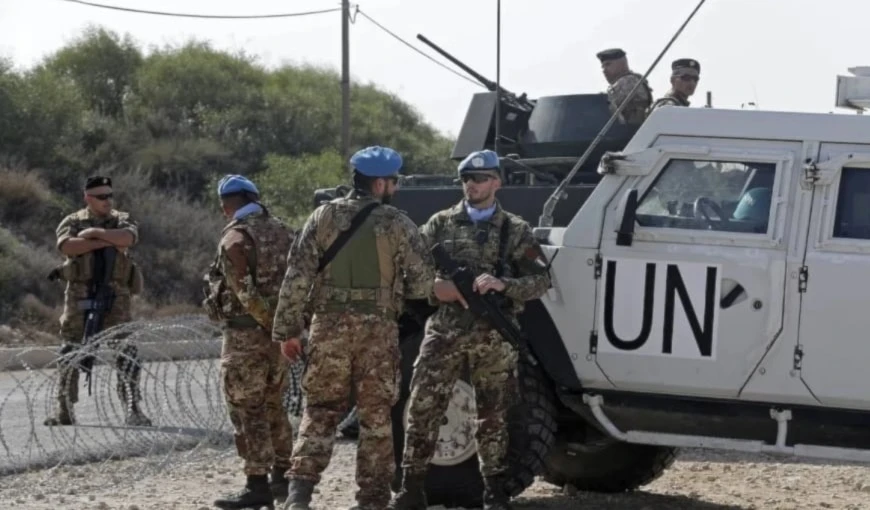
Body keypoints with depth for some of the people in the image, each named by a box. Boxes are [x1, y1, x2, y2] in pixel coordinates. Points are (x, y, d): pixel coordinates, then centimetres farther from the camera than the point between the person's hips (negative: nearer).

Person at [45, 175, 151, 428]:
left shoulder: (121, 220, 8)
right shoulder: (72, 222, 6)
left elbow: (128, 237, -15)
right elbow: (66, 246, -15)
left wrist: (95, 233, -14)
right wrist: (106, 242, -16)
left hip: (115, 296, -1)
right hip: (80, 295, 1)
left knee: (126, 353, -9)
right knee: (70, 355, 8)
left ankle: (134, 410, -6)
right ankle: (64, 411, 19)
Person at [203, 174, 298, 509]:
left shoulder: (236, 237, -13)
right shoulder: (282, 232, 10)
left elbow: (246, 292, -20)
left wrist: (270, 321, -13)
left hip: (247, 333, -8)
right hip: (278, 333, 8)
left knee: (247, 411, -3)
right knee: (273, 407, 18)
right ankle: (282, 478, 22)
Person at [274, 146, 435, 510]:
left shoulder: (324, 217, 2)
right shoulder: (397, 224, -2)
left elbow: (297, 277, -1)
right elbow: (423, 281, -1)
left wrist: (287, 329, 4)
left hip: (329, 327, 1)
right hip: (378, 330, -1)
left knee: (320, 411, 8)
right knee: (376, 415, 8)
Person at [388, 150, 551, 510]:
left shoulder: (515, 230, 6)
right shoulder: (441, 224, 10)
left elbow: (541, 280, 0)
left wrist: (503, 285, -18)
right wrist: (434, 287, -15)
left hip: (494, 337, -1)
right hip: (444, 331, 1)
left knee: (493, 416, 5)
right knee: (423, 409, -4)